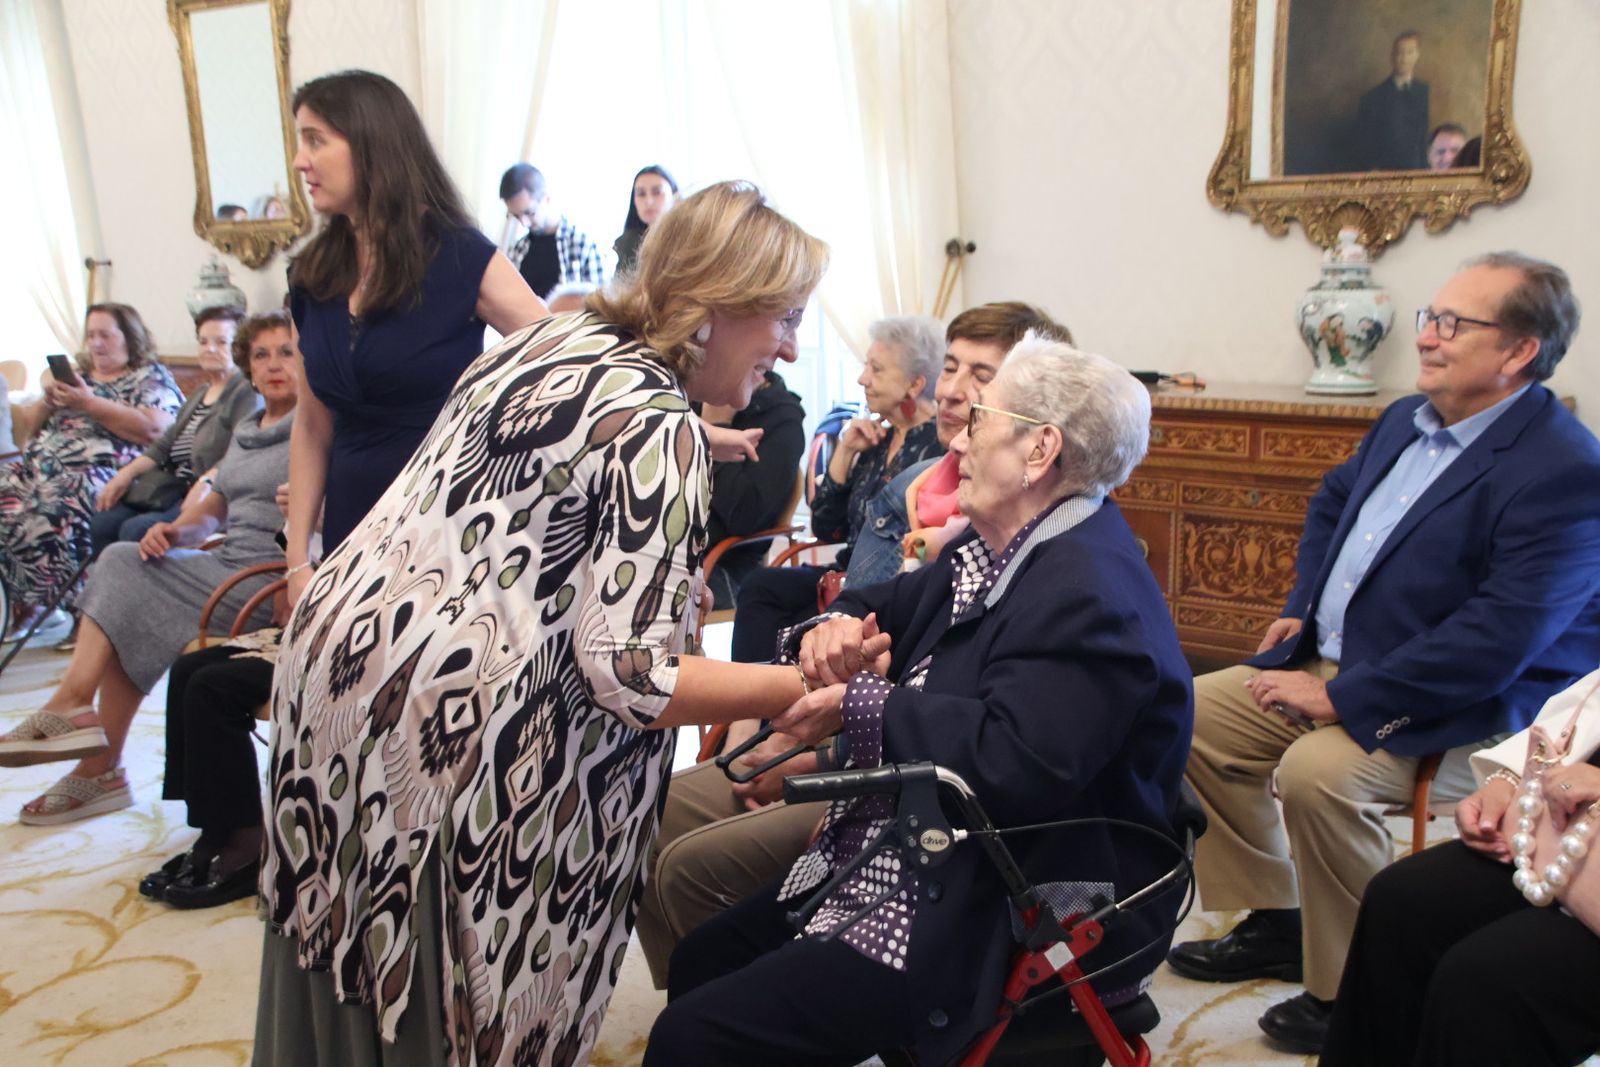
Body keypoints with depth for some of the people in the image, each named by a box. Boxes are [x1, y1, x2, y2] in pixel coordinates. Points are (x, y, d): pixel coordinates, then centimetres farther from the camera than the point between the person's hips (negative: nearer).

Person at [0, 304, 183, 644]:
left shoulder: (151, 377, 9)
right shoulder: (78, 373, 29)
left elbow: (153, 430, -11)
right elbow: (30, 428, 29)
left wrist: (89, 403, -9)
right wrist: (48, 401, 7)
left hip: (101, 472, -7)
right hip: (42, 464, 7)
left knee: (47, 515, -33)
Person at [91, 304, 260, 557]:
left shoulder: (247, 394, -4)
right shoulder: (199, 396, 25)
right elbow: (164, 446, 21)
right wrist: (126, 474, 5)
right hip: (174, 489, 9)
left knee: (136, 530, -26)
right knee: (103, 522, -8)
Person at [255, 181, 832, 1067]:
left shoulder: (553, 336, 9)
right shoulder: (661, 430, -16)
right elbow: (627, 674, -20)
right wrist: (799, 686, -12)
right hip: (434, 720, -9)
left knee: (357, 978, 24)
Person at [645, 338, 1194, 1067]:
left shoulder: (1089, 594, -23)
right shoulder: (995, 549, 10)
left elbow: (1015, 767, -33)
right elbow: (884, 607, 16)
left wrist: (855, 706, -22)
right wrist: (836, 631, -9)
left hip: (1003, 924, -10)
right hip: (919, 863, 10)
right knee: (698, 964, 10)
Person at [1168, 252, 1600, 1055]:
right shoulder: (1408, 419, 7)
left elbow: (1500, 637, -28)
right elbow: (1333, 500, 25)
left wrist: (1343, 697, -26)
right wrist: (1302, 607, 11)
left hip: (1467, 712, -9)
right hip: (1338, 662, 9)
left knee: (1318, 771, -32)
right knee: (1198, 714, 3)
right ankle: (1275, 924, 17)